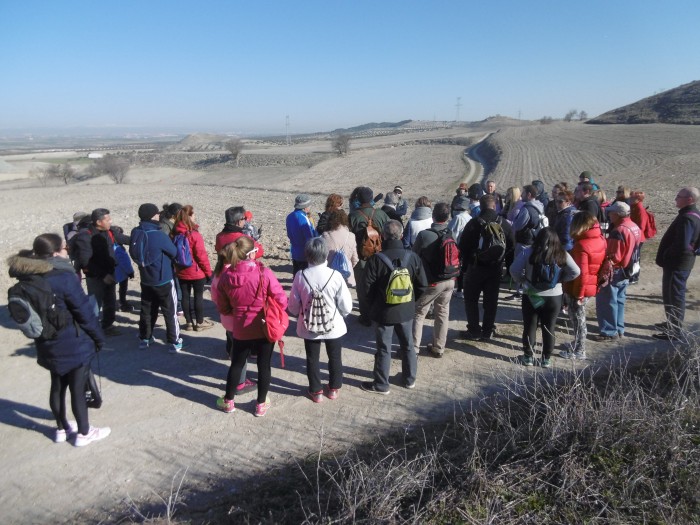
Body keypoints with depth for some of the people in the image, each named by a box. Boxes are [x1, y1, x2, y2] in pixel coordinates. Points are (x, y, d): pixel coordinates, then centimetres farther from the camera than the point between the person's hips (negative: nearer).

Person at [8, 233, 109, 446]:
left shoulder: (28, 277, -2)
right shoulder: (65, 278, -24)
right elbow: (84, 312, -17)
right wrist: (99, 337, -4)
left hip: (47, 344, 7)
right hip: (73, 344, -7)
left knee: (57, 386, 21)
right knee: (77, 388, 7)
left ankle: (62, 429, 37)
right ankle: (84, 433, 21)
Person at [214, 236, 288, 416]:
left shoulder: (226, 276, -9)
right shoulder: (264, 273, -21)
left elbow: (223, 308, 2)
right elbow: (281, 301, -15)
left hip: (241, 330, 3)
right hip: (265, 328, -3)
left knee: (237, 364, 21)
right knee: (264, 365, 13)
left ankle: (228, 401, 36)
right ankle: (261, 404, 26)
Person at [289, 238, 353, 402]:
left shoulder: (300, 276, -17)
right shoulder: (335, 276, -20)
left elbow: (293, 306, -6)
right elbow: (346, 307, -14)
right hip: (333, 326, 0)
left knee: (312, 359, 20)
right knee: (335, 358, 22)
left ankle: (316, 391, 33)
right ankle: (334, 388, 38)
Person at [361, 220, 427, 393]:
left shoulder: (376, 259, -19)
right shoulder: (412, 256, -8)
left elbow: (367, 286, -14)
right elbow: (422, 284, -1)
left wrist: (374, 303, 5)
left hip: (384, 311, -3)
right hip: (406, 310, 4)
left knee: (383, 349, 9)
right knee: (408, 345, 20)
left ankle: (381, 385, 22)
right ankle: (410, 379, 36)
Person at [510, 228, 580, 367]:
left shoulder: (528, 252, -9)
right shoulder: (562, 254, -4)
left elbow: (514, 270, -11)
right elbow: (575, 272, -2)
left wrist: (523, 280, 5)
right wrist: (560, 279, 7)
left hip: (532, 296, -1)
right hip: (554, 297, 1)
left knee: (530, 327, 12)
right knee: (549, 328, 14)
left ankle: (528, 357, 21)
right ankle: (546, 359, 22)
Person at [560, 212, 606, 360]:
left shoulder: (581, 245, -24)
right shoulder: (600, 240, 2)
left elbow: (582, 273, -25)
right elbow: (601, 264, 11)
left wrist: (579, 294, -17)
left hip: (580, 289, -8)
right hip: (592, 286, 8)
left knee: (578, 318, 6)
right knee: (579, 317, 23)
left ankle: (578, 351, 17)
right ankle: (578, 344, 37)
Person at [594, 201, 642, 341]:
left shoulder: (619, 231, -24)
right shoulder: (634, 227, 6)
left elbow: (613, 257, -24)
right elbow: (630, 251, 14)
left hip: (615, 272, -9)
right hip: (626, 272, 9)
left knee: (606, 302, 1)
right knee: (619, 300, 19)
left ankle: (609, 332, 7)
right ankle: (619, 329, 28)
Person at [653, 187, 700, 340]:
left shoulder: (687, 218, -22)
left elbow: (681, 245, -29)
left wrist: (665, 257, -14)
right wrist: (666, 256, 12)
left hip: (677, 264, -10)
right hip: (679, 262, 10)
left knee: (675, 296, -2)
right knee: (670, 294, 21)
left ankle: (674, 331, 6)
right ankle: (672, 323, 35)